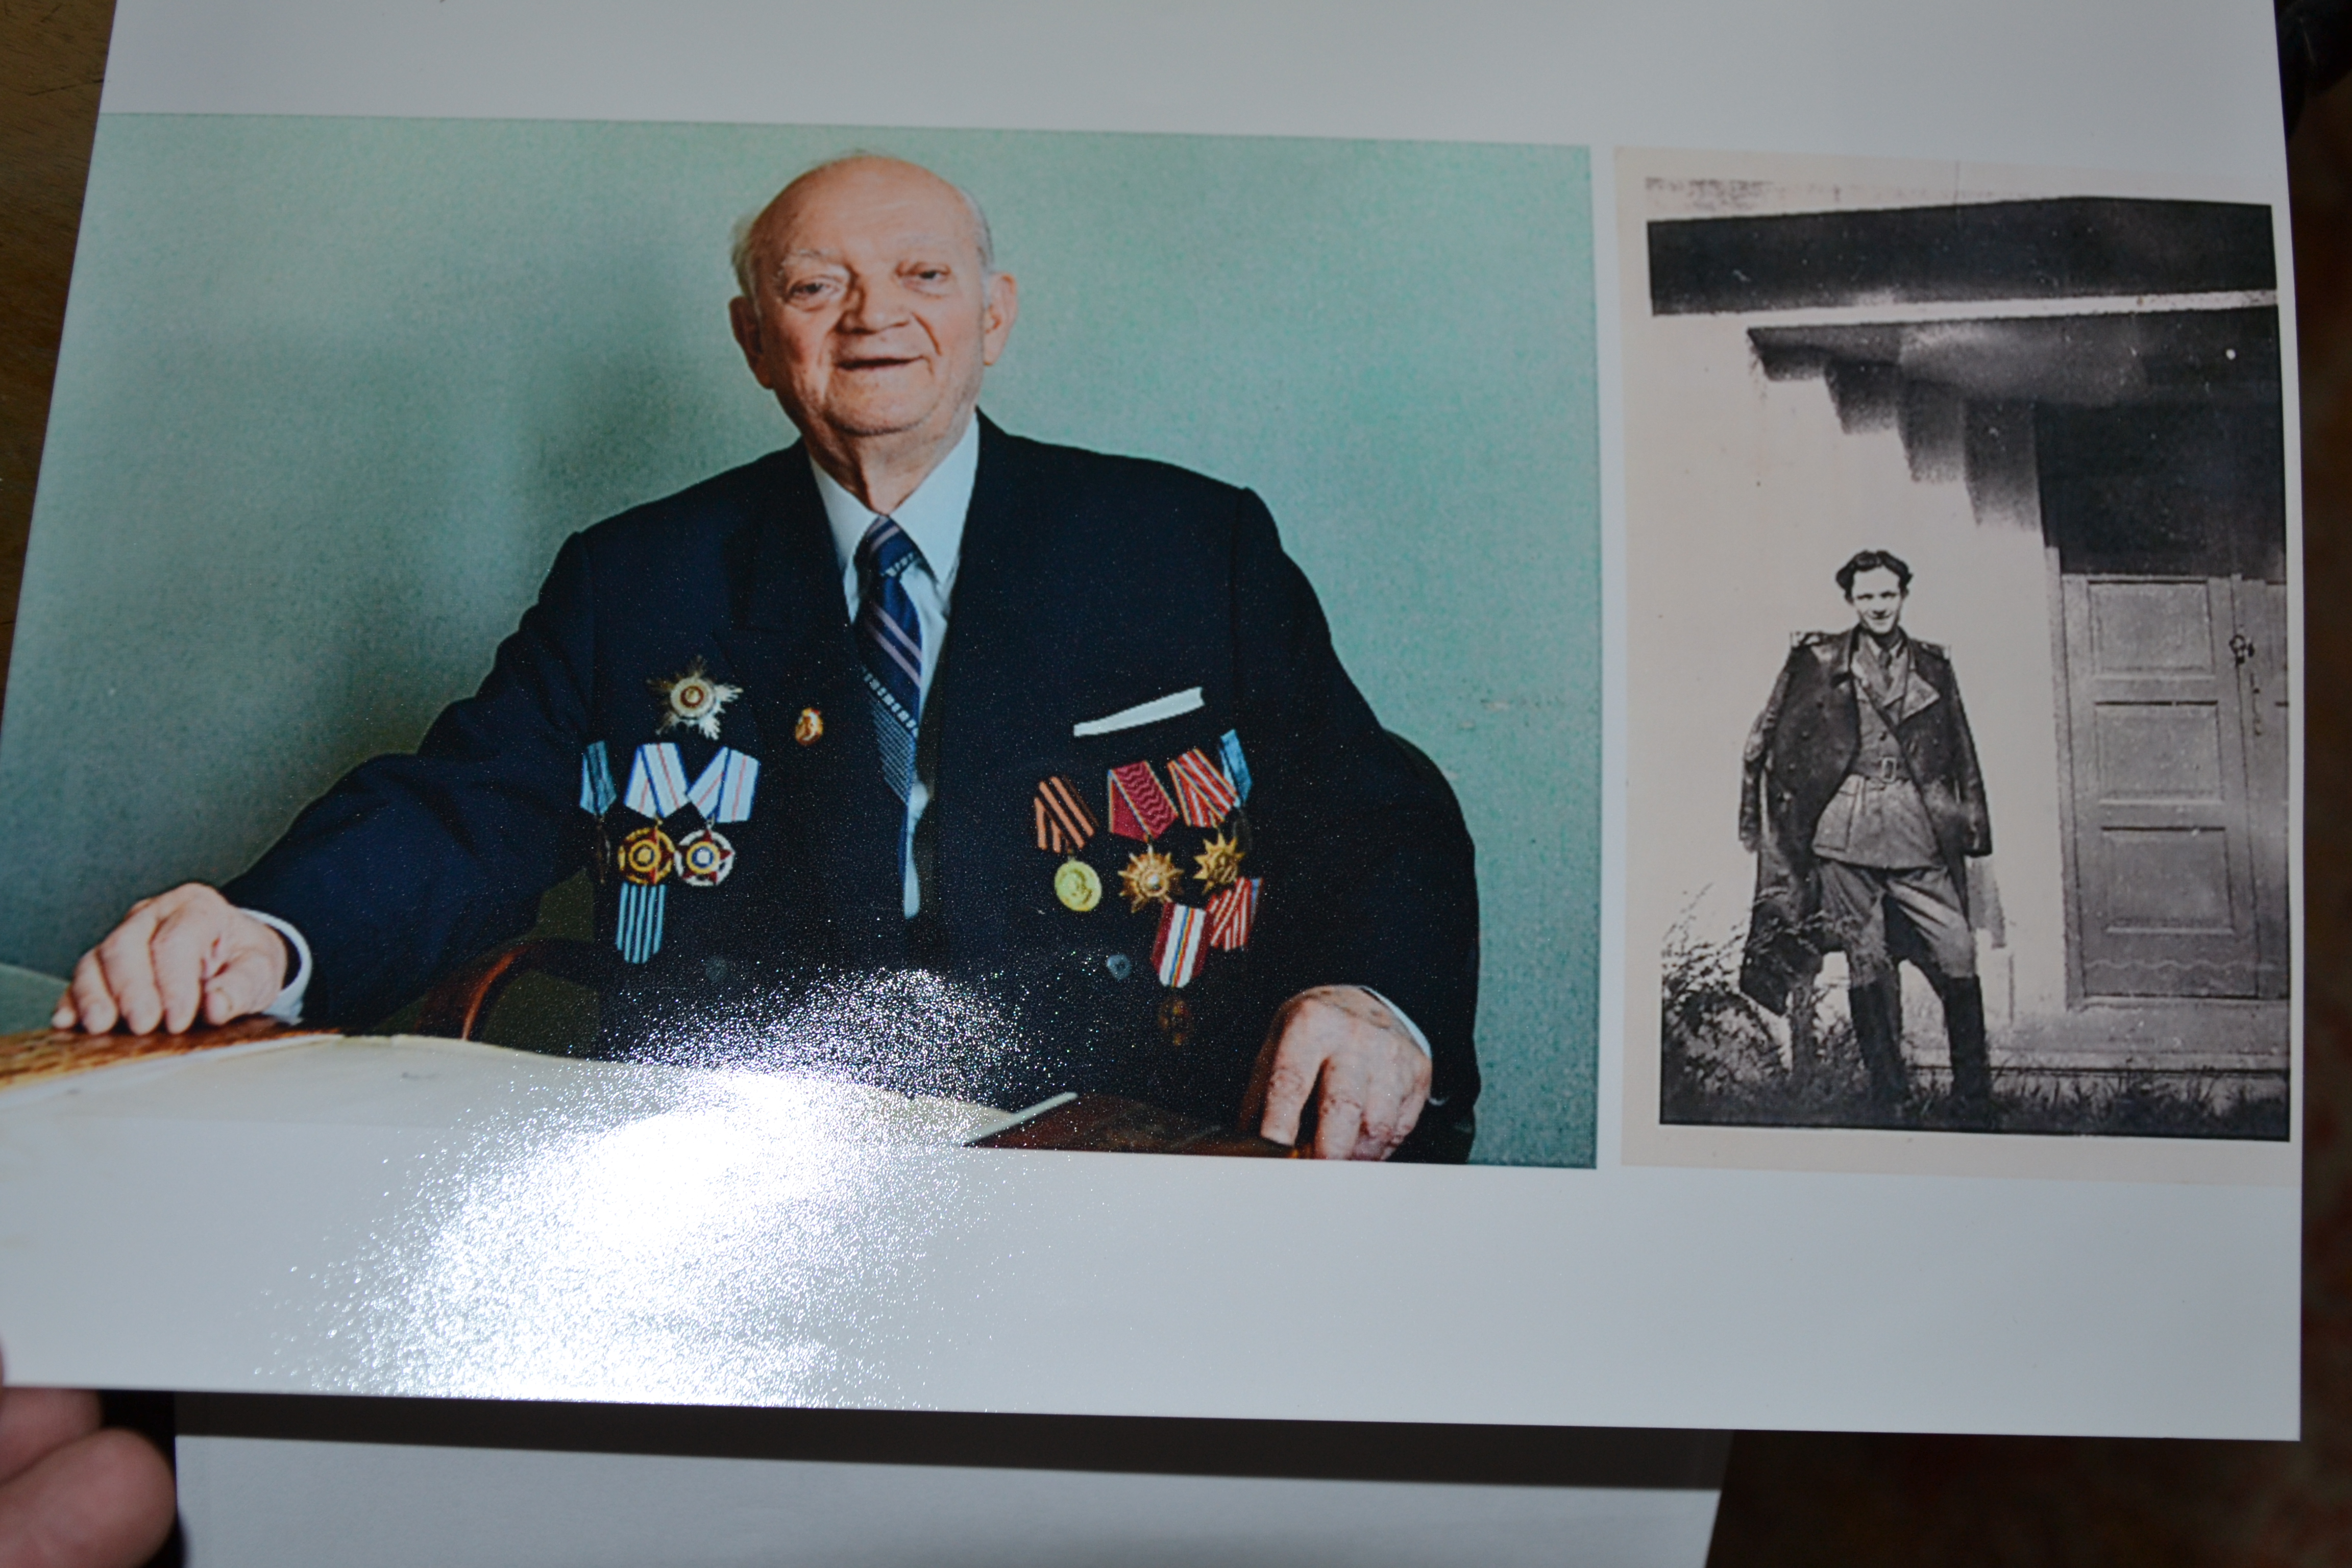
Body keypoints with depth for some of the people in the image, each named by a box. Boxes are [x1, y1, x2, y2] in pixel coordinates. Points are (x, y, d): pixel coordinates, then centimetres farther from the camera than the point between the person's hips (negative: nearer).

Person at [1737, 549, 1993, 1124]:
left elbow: (1962, 754, 18)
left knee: (1957, 958, -6)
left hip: (1920, 832, 1)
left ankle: (1974, 1100, 4)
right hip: (1847, 830, -1)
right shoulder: (1819, 660, 7)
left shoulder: (1933, 666, 14)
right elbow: (1769, 743, 9)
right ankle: (1888, 1097, 11)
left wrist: (1972, 821, 14)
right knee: (1866, 962, 2)